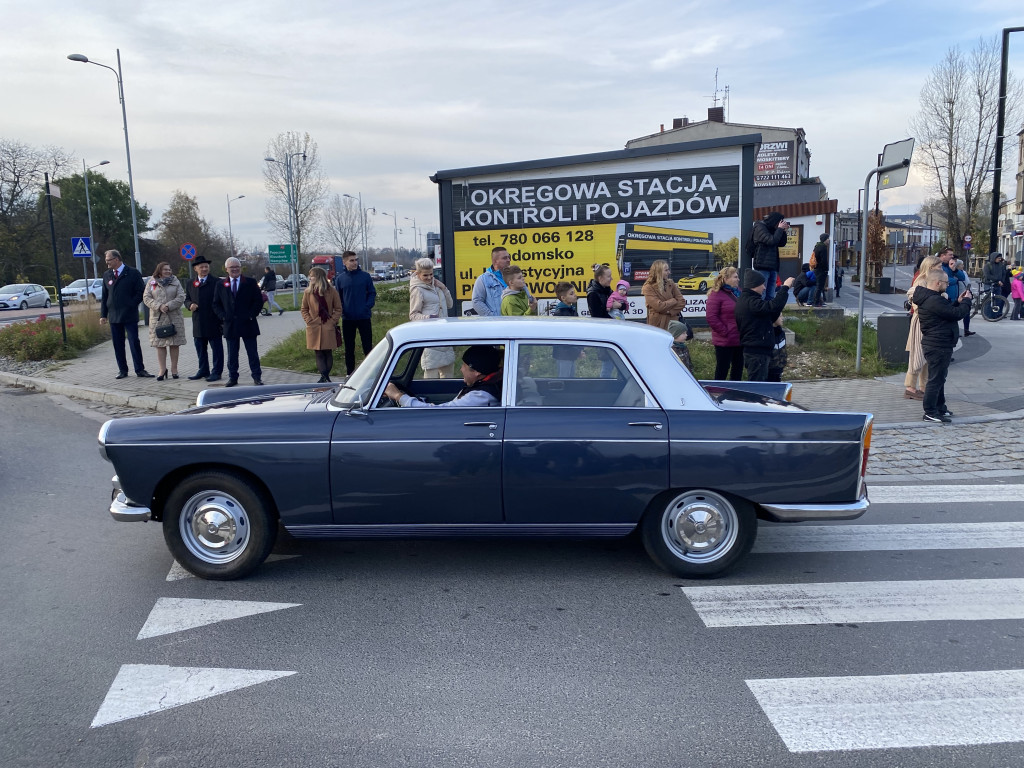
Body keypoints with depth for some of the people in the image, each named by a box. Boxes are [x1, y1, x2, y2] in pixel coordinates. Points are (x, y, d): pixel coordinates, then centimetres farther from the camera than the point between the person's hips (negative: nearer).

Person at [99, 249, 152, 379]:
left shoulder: (133, 273, -2)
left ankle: (140, 369, 1)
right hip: (114, 316, 4)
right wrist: (103, 315, 7)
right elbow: (104, 296, 13)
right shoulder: (106, 275, 12)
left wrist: (131, 306, -9)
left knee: (134, 343, -5)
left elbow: (140, 292, -2)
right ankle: (122, 370, 14)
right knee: (117, 344, 6)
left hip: (130, 315, -4)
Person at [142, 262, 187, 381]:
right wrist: (159, 306, -14)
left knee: (174, 344, 1)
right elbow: (146, 298, 0)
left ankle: (174, 369, 10)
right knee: (159, 344, 0)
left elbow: (181, 297, -2)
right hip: (157, 317, 0)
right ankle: (162, 370, 7)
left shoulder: (175, 281, 7)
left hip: (174, 317, 0)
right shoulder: (152, 282, 7)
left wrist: (168, 306, -14)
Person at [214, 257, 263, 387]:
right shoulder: (221, 285, 9)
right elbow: (216, 304, 11)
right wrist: (223, 316, -4)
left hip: (248, 324, -2)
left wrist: (251, 315, -9)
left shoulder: (250, 282, 3)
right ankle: (233, 378, 15)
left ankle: (257, 376, 10)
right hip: (230, 325, 2)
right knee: (232, 354, 7)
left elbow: (259, 301, 1)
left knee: (252, 352, 3)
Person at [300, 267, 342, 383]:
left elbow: (338, 309, 3)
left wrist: (332, 322, -8)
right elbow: (304, 309, 10)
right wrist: (309, 321, -3)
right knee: (319, 354, 0)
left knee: (328, 353, 3)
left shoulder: (331, 291, -2)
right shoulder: (308, 291, 4)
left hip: (328, 328, -2)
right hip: (314, 328, 2)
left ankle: (325, 377, 12)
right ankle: (324, 377, 1)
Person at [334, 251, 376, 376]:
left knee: (367, 346, 2)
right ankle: (349, 373, 18)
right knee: (349, 347, 9)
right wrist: (342, 310, -8)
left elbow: (372, 293, 3)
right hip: (347, 319, 1)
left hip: (364, 317, -1)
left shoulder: (365, 276, 0)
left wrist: (367, 307, -11)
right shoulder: (340, 279, 3)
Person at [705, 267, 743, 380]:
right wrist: (724, 332, -17)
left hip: (739, 340, 8)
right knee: (722, 371, 1)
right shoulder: (716, 294, -12)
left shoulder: (737, 292, 12)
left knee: (738, 368, 15)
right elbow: (711, 317, -17)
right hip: (725, 341, -8)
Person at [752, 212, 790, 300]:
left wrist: (783, 231, 7)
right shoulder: (759, 227, -5)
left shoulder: (772, 229, 18)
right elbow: (771, 241, -17)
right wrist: (780, 229, -6)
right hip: (763, 266, -8)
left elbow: (782, 243, 20)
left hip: (773, 266, 8)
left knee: (770, 296, 6)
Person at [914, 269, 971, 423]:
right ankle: (930, 412, 2)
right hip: (938, 346, -11)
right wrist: (966, 301, -5)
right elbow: (956, 314, -21)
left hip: (936, 345, 11)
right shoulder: (934, 301, -24)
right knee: (936, 379, -4)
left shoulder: (930, 298, 11)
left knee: (939, 378, 20)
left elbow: (948, 311, 21)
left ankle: (940, 408, 31)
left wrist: (959, 302, 9)